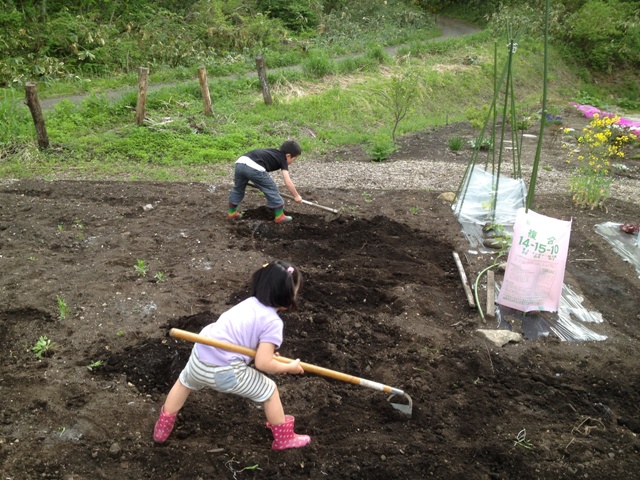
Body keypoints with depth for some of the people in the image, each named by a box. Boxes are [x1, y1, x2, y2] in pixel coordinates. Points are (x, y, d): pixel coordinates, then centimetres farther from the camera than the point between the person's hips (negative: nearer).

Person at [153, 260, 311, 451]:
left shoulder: (250, 303, 12)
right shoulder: (273, 322, -9)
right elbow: (262, 364, -13)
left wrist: (266, 352, 14)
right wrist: (289, 367, 3)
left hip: (199, 359, 6)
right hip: (226, 373, -6)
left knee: (184, 382, 38)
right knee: (269, 391, 16)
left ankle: (162, 429, 53)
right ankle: (284, 438, 31)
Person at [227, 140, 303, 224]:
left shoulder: (273, 152, 33)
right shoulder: (282, 159, 13)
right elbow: (288, 183, 7)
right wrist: (296, 196, 20)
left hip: (240, 162, 8)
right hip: (254, 168, -7)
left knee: (238, 189, 27)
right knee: (272, 190, 9)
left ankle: (232, 213, 41)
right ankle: (279, 217, 16)